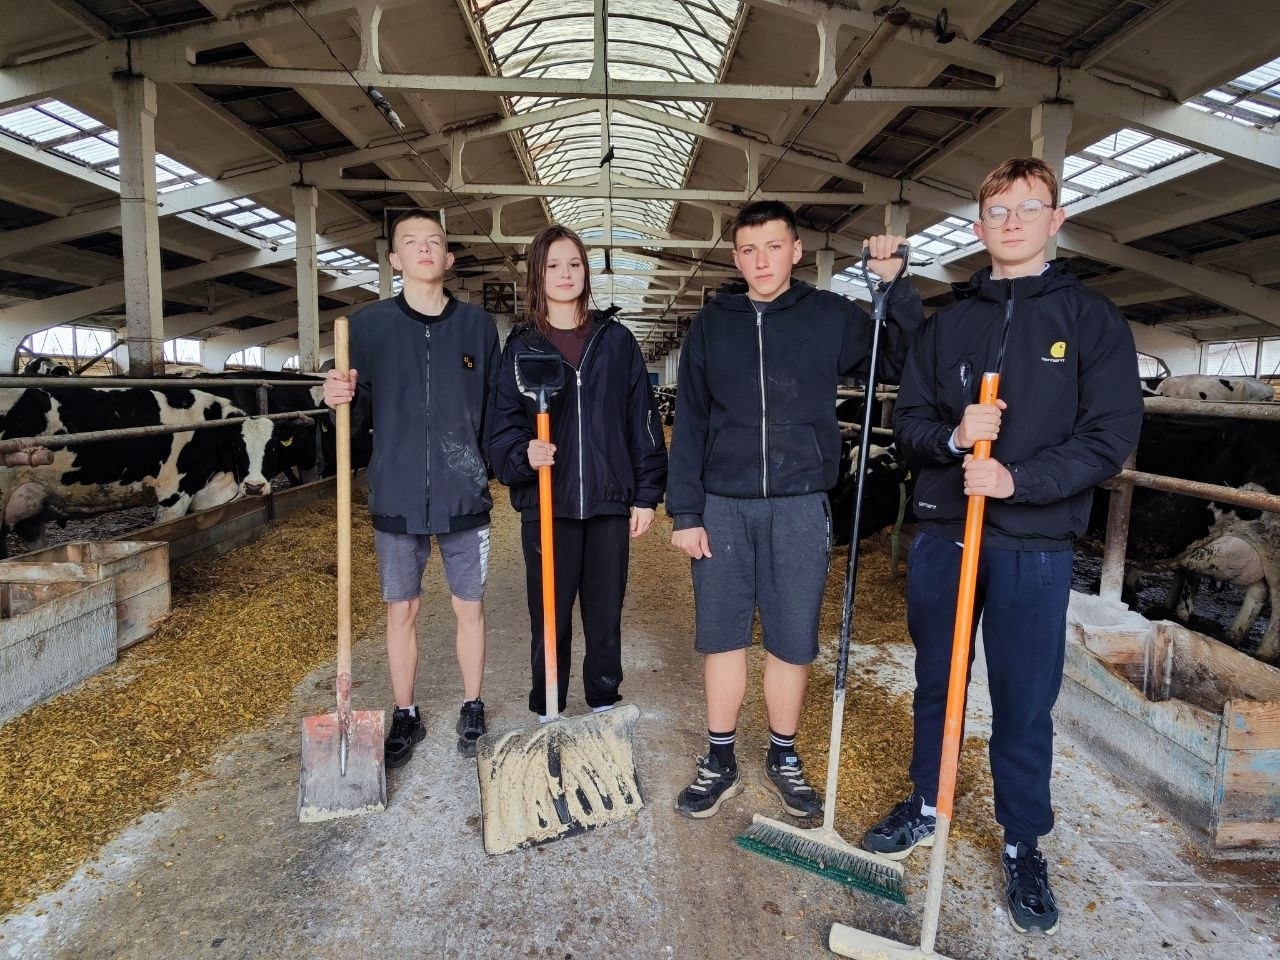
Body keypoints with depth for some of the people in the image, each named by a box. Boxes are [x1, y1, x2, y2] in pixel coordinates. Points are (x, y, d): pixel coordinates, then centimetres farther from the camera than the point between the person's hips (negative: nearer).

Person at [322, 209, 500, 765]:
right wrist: (340, 401, -18)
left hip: (464, 496, 0)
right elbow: (359, 420, 2)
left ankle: (473, 711, 29)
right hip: (396, 499, 0)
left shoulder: (478, 326, 4)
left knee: (469, 607, 10)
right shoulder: (368, 325, 2)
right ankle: (405, 718, 29)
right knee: (401, 611, 11)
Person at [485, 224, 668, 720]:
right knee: (550, 615, 8)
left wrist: (646, 493, 1)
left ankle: (605, 704, 30)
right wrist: (523, 454, -22)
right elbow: (500, 427, 0)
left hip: (609, 502, 1)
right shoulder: (520, 347, 4)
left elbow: (643, 422, 4)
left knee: (606, 614, 11)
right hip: (546, 504, 0)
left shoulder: (616, 340, 5)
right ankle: (546, 713, 26)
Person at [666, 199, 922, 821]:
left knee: (793, 641, 9)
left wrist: (895, 287, -11)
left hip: (800, 506, 0)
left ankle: (784, 756, 30)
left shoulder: (830, 316, 4)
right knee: (721, 636, 8)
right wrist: (685, 512, -1)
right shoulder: (711, 324, 7)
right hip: (722, 506, 1)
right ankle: (720, 762, 25)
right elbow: (688, 425, 4)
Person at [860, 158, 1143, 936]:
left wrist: (1018, 480, -20)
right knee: (935, 686, 15)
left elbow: (1110, 436, -6)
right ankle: (926, 808, 35)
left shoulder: (1093, 319, 1)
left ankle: (1025, 848, 28)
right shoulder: (949, 324, 9)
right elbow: (909, 421, 6)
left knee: (1025, 705, 7)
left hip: (1034, 549, -3)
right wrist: (952, 437, -15)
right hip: (942, 535, 3)